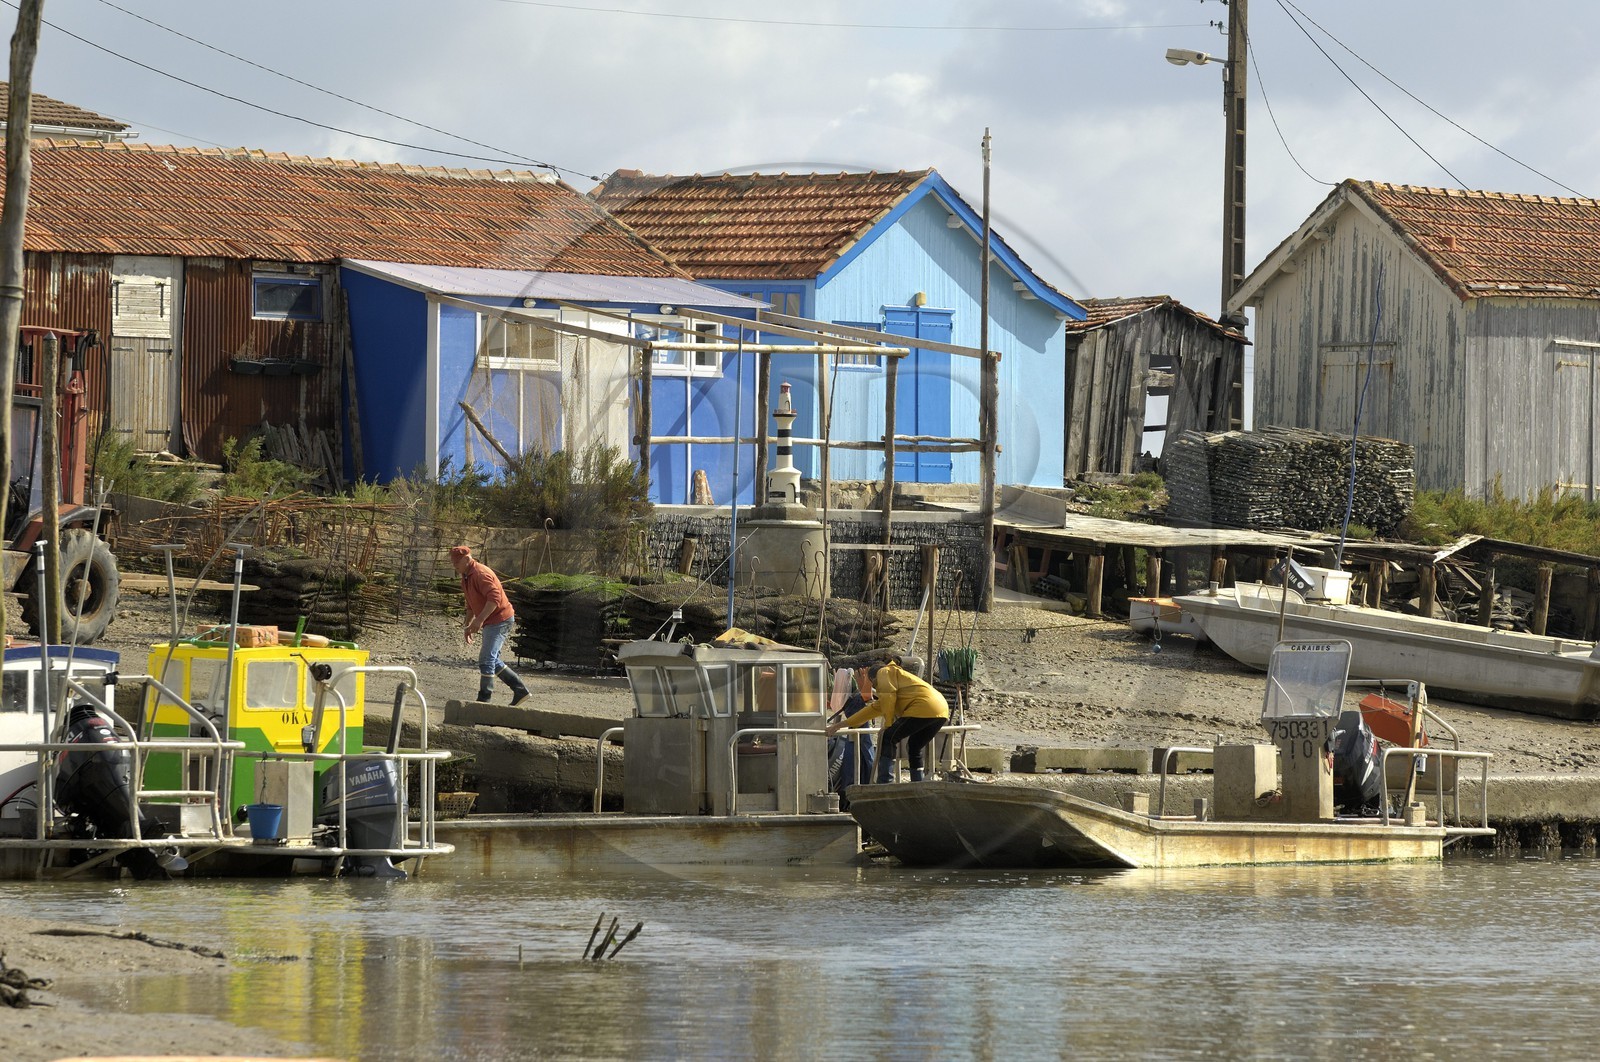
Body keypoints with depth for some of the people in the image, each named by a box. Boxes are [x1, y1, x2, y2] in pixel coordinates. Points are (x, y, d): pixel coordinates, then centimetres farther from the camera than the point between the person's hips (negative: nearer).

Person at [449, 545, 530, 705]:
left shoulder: (480, 574, -19)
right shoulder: (465, 577, 14)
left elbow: (495, 598, -29)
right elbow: (471, 604, 27)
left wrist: (479, 620, -33)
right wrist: (468, 625, 21)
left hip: (500, 619, -11)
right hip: (491, 622, 11)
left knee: (486, 660, -11)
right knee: (492, 661, 15)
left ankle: (484, 699, -8)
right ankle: (520, 690, 19)